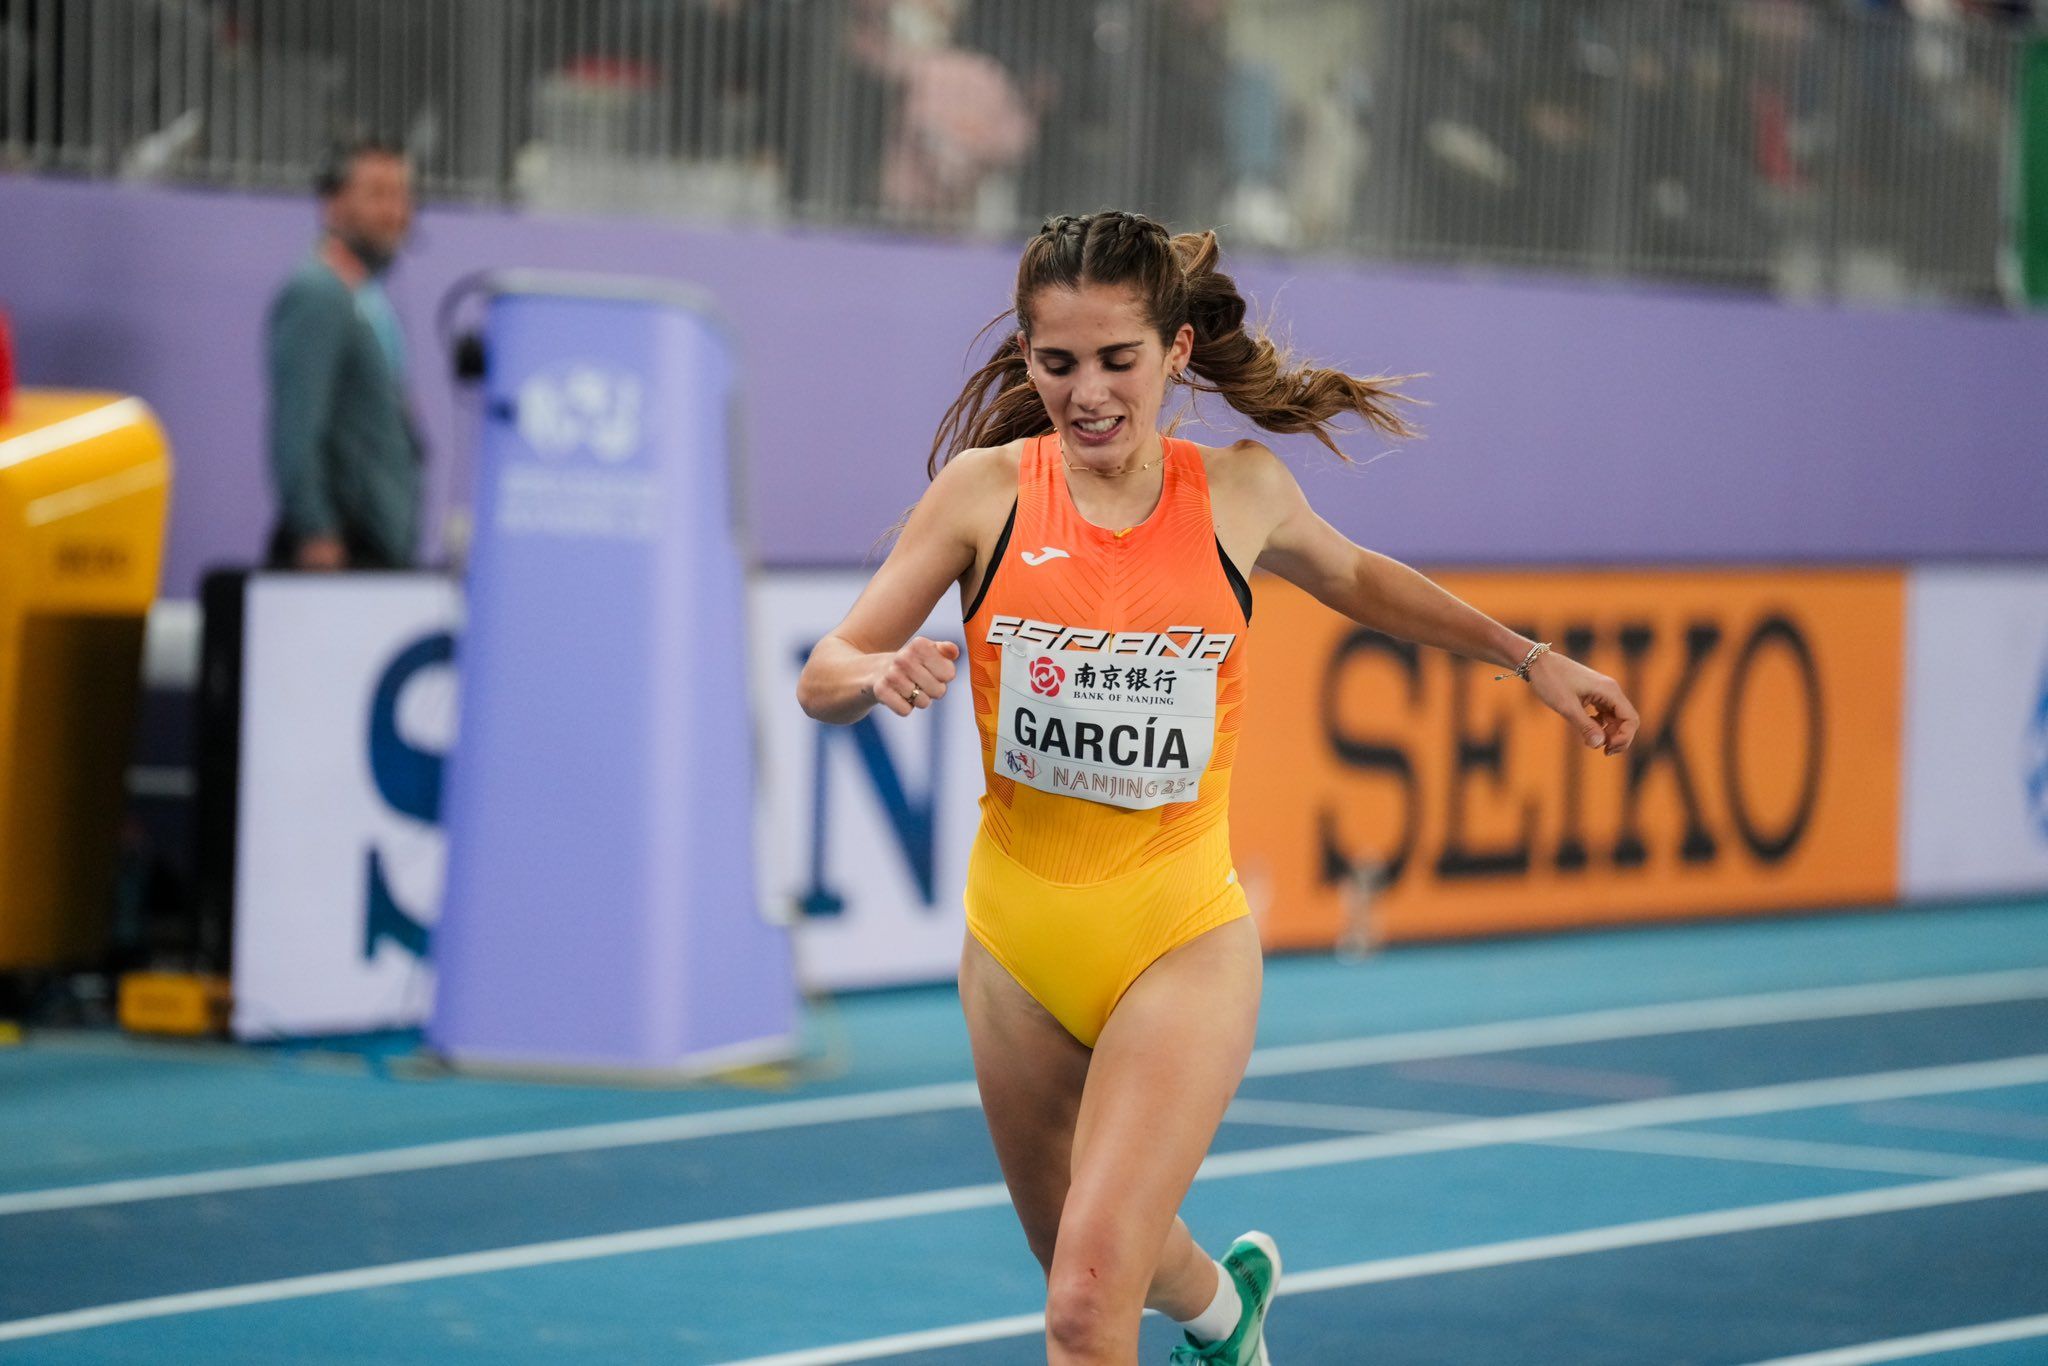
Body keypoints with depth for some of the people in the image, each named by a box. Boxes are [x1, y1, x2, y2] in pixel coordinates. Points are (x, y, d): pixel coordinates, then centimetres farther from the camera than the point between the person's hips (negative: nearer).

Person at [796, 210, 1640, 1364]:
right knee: (1082, 1260, 23)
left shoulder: (1240, 491, -2)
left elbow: (1355, 580, 21)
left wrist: (1528, 657, 21)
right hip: (1018, 938, 2)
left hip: (1181, 942, -2)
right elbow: (823, 681, -5)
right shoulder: (988, 488, -6)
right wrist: (883, 675, -28)